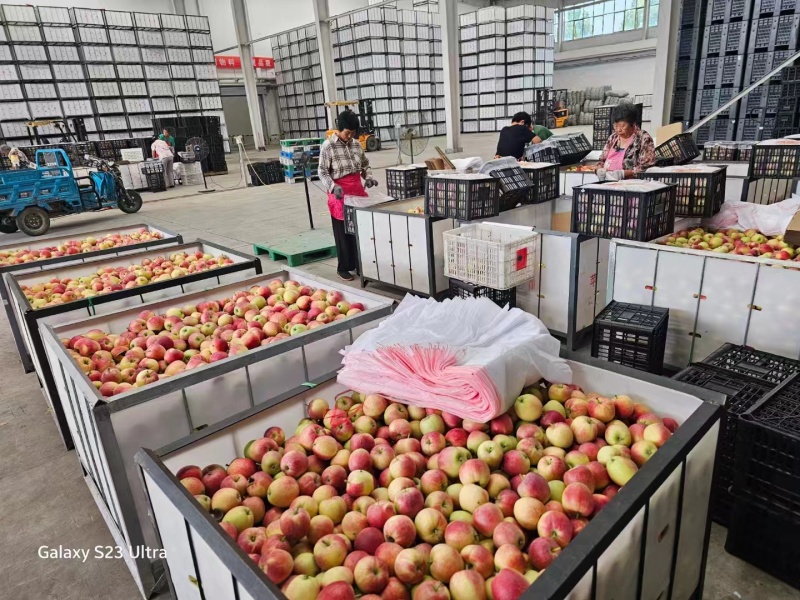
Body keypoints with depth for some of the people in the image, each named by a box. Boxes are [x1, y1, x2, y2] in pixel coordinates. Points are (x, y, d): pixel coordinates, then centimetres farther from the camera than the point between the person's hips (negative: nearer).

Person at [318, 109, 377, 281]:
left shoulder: (356, 144, 6)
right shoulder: (328, 146, -9)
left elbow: (365, 164, 17)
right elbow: (322, 172, -9)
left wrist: (368, 177, -2)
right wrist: (333, 187, -25)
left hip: (358, 189, 5)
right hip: (339, 192, -5)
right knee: (343, 232, 3)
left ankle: (360, 264, 23)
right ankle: (343, 268, 15)